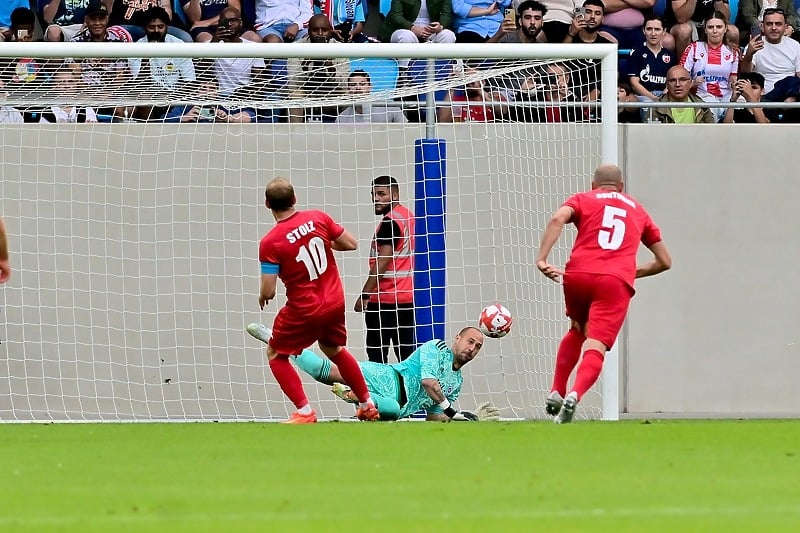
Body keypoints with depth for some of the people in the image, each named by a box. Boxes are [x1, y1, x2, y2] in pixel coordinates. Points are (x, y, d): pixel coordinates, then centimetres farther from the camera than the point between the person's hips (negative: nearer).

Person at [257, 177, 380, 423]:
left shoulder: (270, 243, -19)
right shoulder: (318, 218, -8)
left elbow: (268, 292, -18)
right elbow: (351, 244, 1)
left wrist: (262, 297, 5)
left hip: (304, 311, -5)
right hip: (335, 302, 5)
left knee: (276, 355, 14)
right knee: (334, 349, 30)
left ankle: (304, 412, 3)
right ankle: (367, 405, 34)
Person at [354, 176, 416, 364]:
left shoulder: (390, 221, -14)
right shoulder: (408, 216, 14)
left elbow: (382, 263, -18)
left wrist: (365, 295, -16)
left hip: (384, 298, -9)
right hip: (407, 297, 9)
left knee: (377, 355, -7)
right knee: (407, 352, 9)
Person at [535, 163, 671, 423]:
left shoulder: (583, 199, 21)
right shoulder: (638, 211, 29)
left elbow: (558, 219, -3)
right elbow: (664, 261, 31)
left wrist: (542, 259, -10)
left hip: (578, 275, 1)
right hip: (616, 282, -1)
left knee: (577, 331, 29)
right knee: (595, 348, -10)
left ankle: (556, 392, 20)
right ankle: (575, 395, -37)